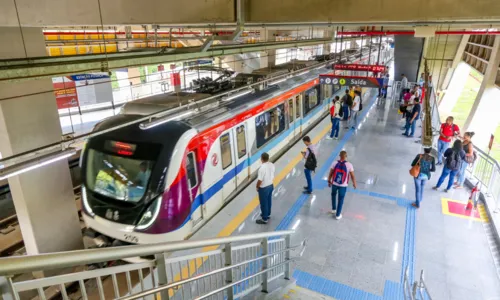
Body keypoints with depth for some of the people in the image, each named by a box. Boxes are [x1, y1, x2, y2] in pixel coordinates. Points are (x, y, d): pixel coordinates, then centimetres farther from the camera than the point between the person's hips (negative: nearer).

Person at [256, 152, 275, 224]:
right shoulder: (272, 165, -6)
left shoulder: (262, 168, -30)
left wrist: (257, 187, -7)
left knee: (263, 203, 8)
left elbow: (260, 180, -25)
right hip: (271, 185, 8)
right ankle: (268, 214, 44)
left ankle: (264, 219, 21)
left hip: (264, 188, -8)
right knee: (269, 201, 24)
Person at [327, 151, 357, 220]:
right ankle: (338, 215, 25)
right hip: (343, 185, -2)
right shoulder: (349, 165, -16)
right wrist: (354, 184, 9)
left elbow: (330, 173, -3)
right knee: (341, 199, 14)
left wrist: (329, 181, 13)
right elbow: (352, 176, -7)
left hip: (334, 183, 2)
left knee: (333, 195, 29)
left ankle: (333, 209, 42)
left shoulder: (335, 163, -11)